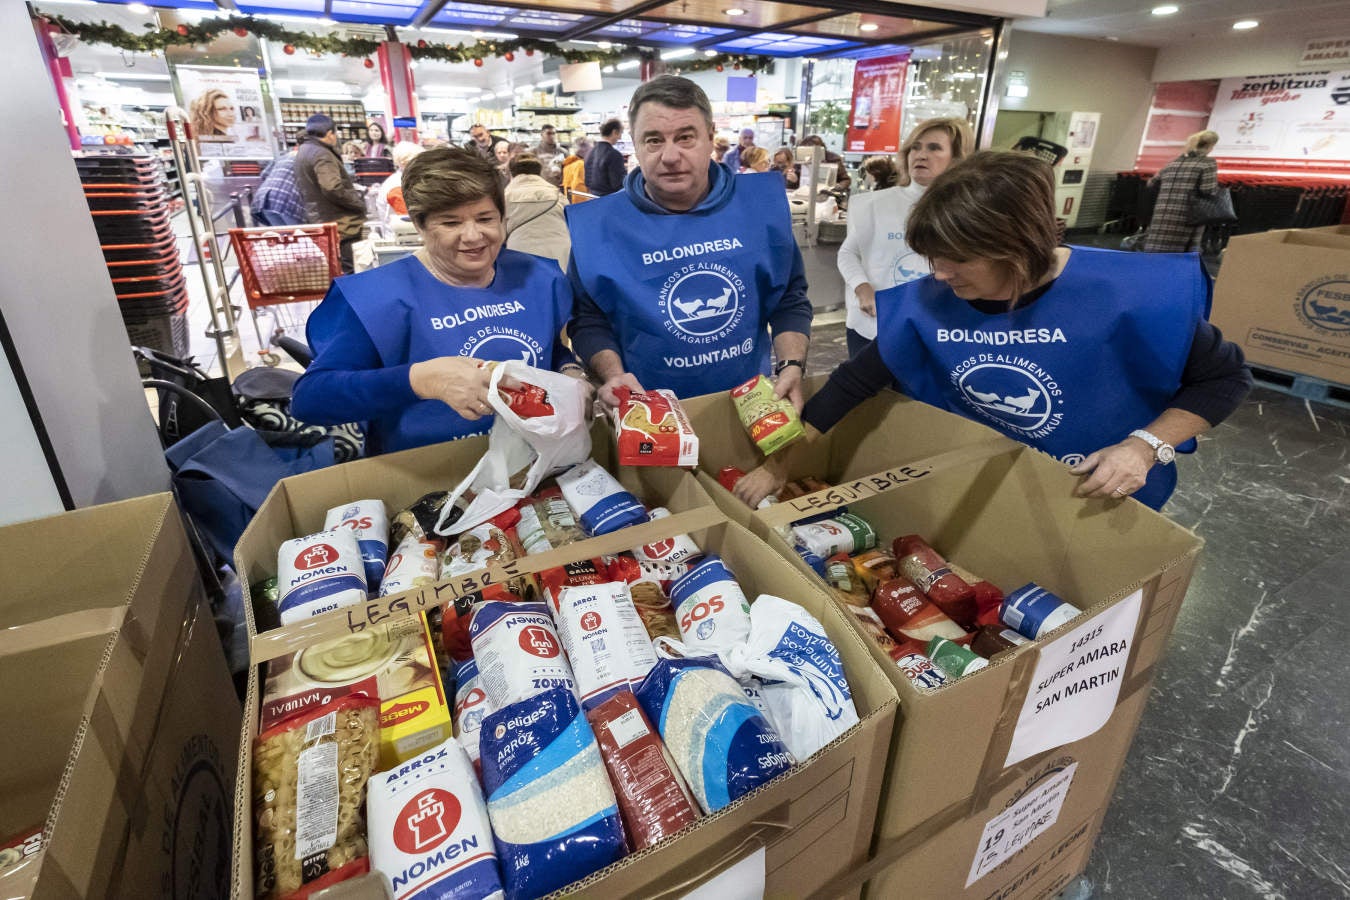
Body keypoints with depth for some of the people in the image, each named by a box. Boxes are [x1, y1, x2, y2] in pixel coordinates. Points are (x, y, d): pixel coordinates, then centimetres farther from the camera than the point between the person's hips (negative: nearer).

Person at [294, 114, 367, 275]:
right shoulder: (321, 154, -14)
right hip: (338, 225, -10)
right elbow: (333, 189, -24)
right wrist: (360, 204, -12)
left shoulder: (303, 151, 19)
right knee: (347, 271, -9)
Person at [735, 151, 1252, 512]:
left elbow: (1225, 378, -12)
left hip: (1100, 504, -2)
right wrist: (778, 467, -13)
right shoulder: (926, 304, -20)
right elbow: (854, 384, -12)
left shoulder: (1125, 295, -28)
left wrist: (1146, 446, -29)